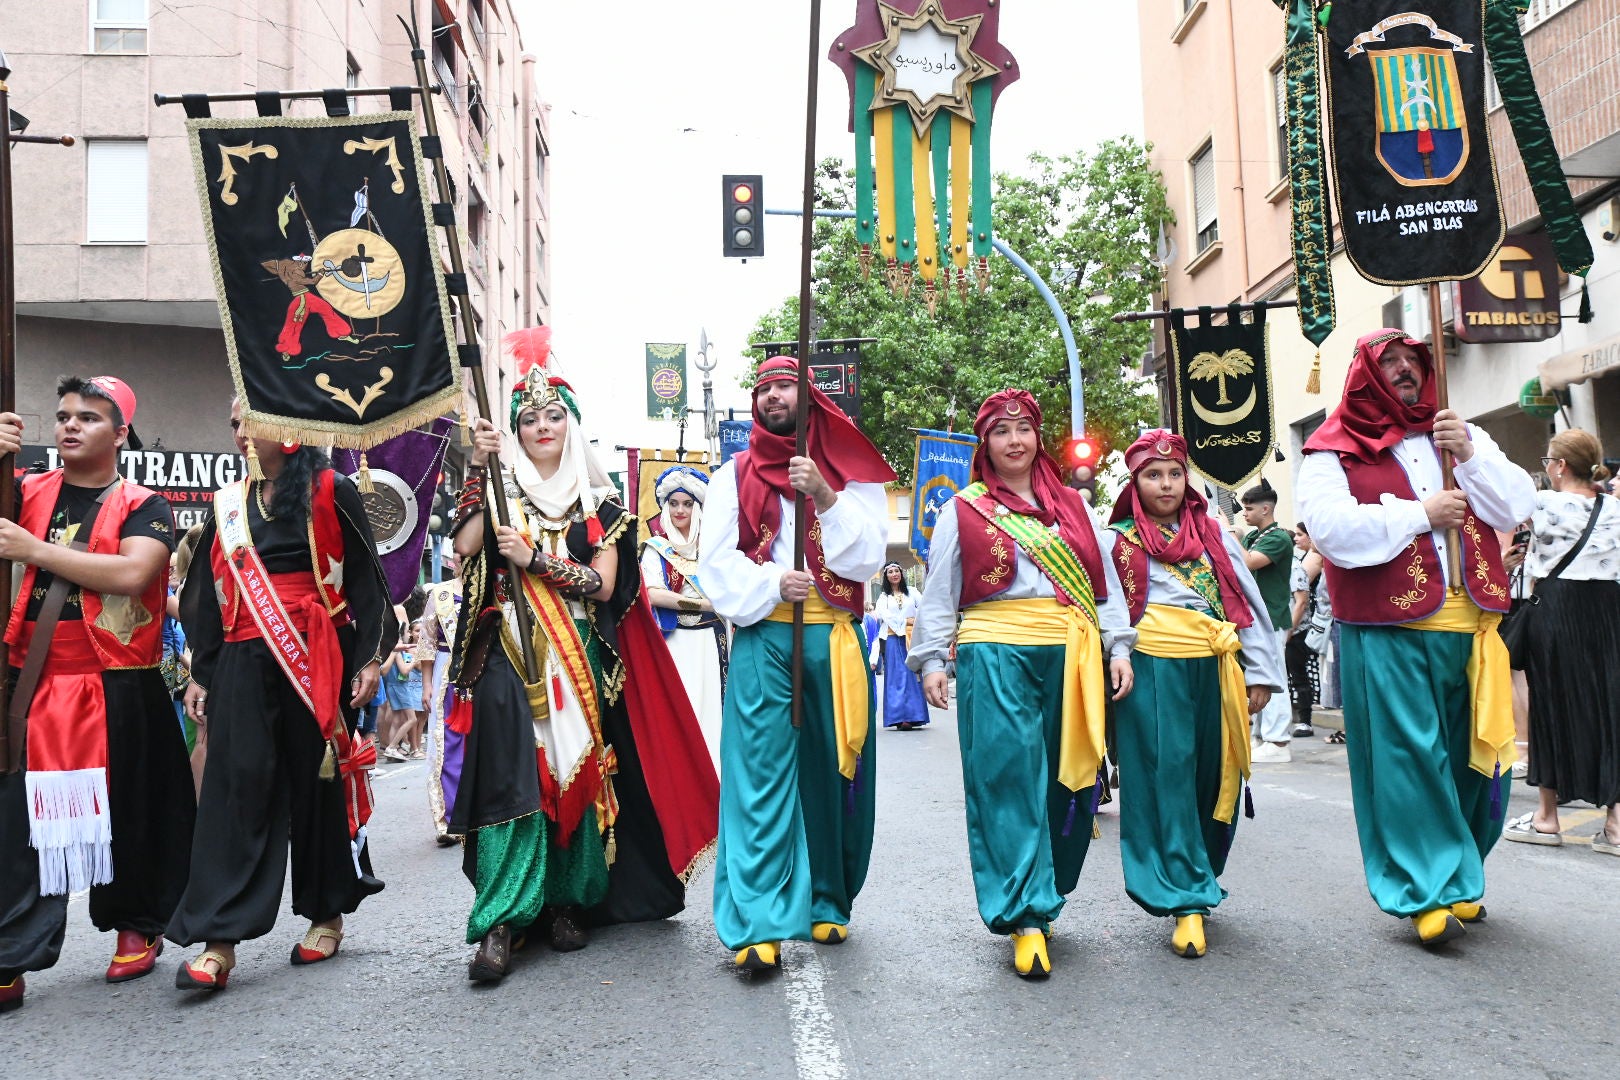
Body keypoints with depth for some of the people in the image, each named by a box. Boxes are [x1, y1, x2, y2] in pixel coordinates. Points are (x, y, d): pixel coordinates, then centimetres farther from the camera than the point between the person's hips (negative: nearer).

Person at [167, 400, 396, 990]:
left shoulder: (330, 491, 2)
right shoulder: (228, 504, 14)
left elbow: (364, 580, -1)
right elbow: (208, 596, 17)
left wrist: (369, 658, -7)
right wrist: (202, 673, 11)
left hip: (317, 658, -3)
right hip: (244, 663, 3)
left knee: (319, 781, 4)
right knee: (237, 785, -5)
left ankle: (327, 915, 19)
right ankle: (218, 941, -6)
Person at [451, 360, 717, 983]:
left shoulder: (599, 503, 8)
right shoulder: (501, 491, 10)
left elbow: (603, 585, -3)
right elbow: (464, 546, -9)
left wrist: (531, 559, -12)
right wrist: (478, 466, -11)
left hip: (579, 657, 1)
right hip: (510, 655, -1)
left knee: (575, 773, 1)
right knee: (511, 777, -12)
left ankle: (564, 902, 15)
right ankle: (500, 923, -12)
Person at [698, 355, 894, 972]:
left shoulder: (851, 475, 10)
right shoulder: (735, 476, 11)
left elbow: (868, 556, -1)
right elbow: (715, 562, 3)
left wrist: (824, 497, -13)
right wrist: (772, 585, -13)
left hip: (833, 642, 1)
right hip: (762, 638, -1)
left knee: (831, 771, 6)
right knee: (759, 773, -7)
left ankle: (827, 904, 22)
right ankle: (757, 924, -6)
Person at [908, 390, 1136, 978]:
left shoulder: (1073, 506, 17)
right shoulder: (962, 510, 8)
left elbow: (1105, 581, 16)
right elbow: (938, 593, 6)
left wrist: (1119, 648, 7)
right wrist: (931, 660, -2)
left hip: (1070, 655, 3)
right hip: (995, 653, -3)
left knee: (1067, 780, 5)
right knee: (1007, 779, -8)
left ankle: (1044, 897, 22)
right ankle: (1025, 917, -4)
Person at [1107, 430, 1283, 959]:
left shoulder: (1214, 532, 15)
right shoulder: (1119, 540, 9)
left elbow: (1248, 600, 12)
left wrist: (1261, 671, 5)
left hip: (1216, 668, 3)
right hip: (1153, 667, -3)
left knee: (1215, 776, 7)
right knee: (1166, 779, -5)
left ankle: (1198, 882, 25)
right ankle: (1187, 902, 0)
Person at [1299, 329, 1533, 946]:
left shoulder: (1458, 435, 20)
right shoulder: (1334, 450, 3)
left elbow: (1517, 506, 9)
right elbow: (1331, 529, -13)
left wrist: (1470, 457, -6)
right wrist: (1420, 514, -8)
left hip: (1469, 626, 5)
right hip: (1387, 632, -5)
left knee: (1475, 756, 9)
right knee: (1405, 759, -6)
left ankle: (1460, 877, 26)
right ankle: (1425, 891, 3)